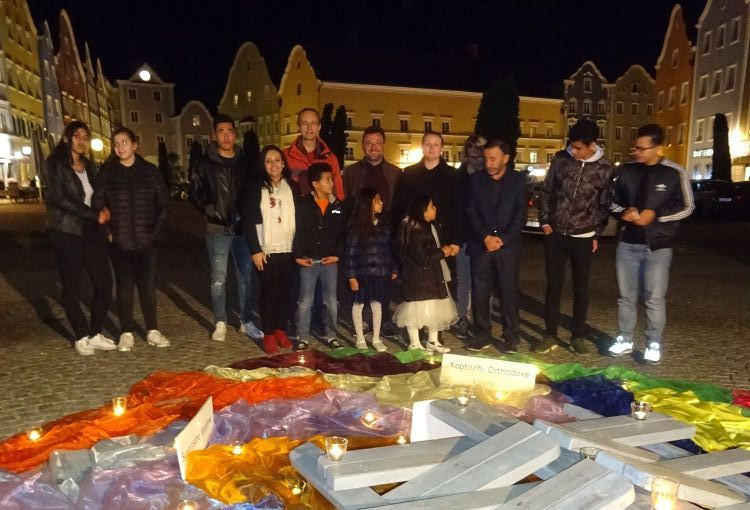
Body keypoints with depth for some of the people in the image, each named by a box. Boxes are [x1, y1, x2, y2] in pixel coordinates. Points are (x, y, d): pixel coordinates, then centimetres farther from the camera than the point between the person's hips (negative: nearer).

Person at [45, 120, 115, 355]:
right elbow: (59, 198, -14)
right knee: (72, 285, 2)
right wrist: (95, 215, -16)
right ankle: (82, 337, 15)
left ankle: (95, 334, 13)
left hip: (90, 231, 6)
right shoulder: (55, 163, -4)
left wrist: (103, 212, -2)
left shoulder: (88, 165, 15)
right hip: (65, 232, -6)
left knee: (104, 282, 1)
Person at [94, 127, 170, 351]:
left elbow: (163, 204, 5)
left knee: (148, 285, 5)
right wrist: (107, 231, -4)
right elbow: (98, 204, 6)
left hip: (146, 240, 0)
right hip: (120, 241, 0)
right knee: (124, 286, 5)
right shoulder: (106, 173, 4)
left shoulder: (149, 171, 4)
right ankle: (126, 333, 14)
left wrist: (157, 231, -2)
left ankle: (152, 331, 15)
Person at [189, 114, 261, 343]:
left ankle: (246, 321, 20)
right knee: (218, 278, 5)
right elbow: (195, 194, 2)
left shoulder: (245, 162, 8)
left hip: (243, 227, 2)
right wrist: (211, 210, -12)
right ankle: (220, 323, 18)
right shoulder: (205, 163, 1)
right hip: (218, 229, -2)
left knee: (246, 276, 7)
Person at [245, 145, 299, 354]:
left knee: (286, 291, 6)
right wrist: (255, 250, -10)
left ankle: (281, 331, 20)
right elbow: (249, 222, -3)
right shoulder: (257, 189, 0)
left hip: (288, 250, 3)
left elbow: (299, 218, 9)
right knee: (269, 292, 1)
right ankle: (269, 335, 10)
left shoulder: (292, 188, 8)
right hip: (266, 250, -2)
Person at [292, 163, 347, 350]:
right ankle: (302, 338, 14)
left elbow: (343, 233, 6)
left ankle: (331, 336, 23)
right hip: (308, 260, -2)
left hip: (330, 260, 3)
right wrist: (298, 255, -11)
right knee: (305, 302, 3)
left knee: (331, 301, 9)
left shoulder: (339, 206, 4)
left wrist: (337, 255, -2)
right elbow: (298, 232, -5)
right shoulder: (304, 204, -4)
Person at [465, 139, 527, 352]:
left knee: (509, 292, 1)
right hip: (481, 245, 1)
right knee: (479, 292, 1)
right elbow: (471, 212, 3)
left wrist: (503, 239, -11)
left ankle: (511, 337, 12)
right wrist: (485, 237, -9)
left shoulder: (518, 180, 4)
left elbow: (520, 215, 0)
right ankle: (482, 335, 13)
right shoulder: (476, 179, 8)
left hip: (508, 245, -1)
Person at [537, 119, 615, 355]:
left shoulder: (605, 168, -4)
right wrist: (545, 221, 1)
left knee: (581, 288, 8)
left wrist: (597, 235, 1)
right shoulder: (560, 159, -2)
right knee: (553, 285, 6)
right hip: (555, 234, 1)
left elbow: (604, 205, 3)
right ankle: (550, 335, 15)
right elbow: (547, 191, 6)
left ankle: (578, 337, 20)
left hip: (583, 237, -1)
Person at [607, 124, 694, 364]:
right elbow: (614, 200, 14)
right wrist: (623, 212, -8)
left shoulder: (674, 173, -5)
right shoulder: (626, 170, 4)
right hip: (627, 243, 3)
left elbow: (687, 207, -1)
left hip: (658, 246, -3)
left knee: (655, 299, 1)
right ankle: (624, 339, 23)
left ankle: (653, 344, 16)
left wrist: (656, 215, -15)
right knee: (626, 296, 10)